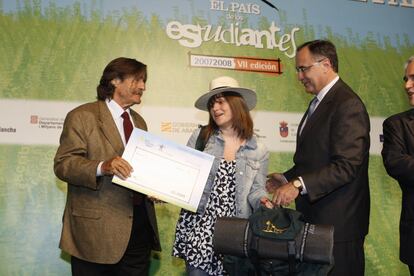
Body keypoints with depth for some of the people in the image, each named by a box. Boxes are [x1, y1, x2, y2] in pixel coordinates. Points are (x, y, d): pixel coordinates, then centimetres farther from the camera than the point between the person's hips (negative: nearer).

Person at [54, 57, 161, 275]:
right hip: (96, 229, -6)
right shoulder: (82, 116, -4)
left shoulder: (139, 122, 19)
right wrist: (102, 167, -28)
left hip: (139, 225, 6)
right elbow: (63, 164, -11)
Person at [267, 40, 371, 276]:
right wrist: (289, 177, 8)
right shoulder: (319, 102, 15)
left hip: (338, 222, -9)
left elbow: (346, 166, -24)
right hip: (315, 216, 9)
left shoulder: (348, 105, -16)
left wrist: (298, 185, -27)